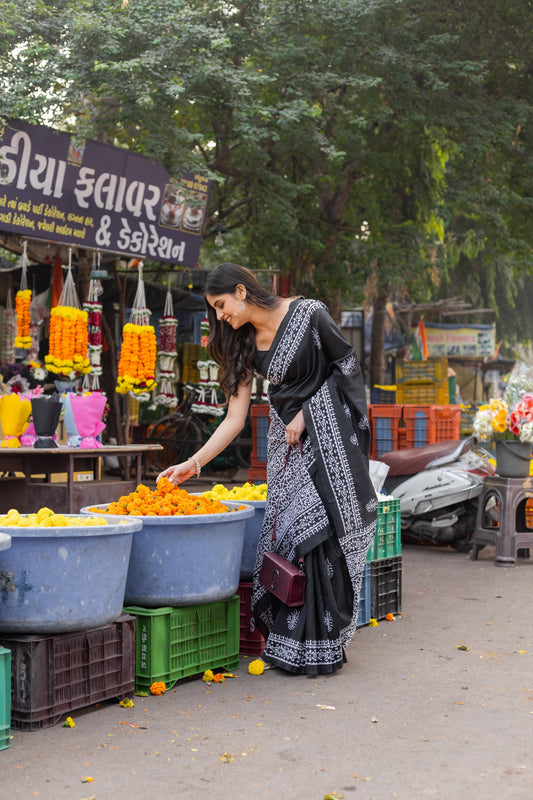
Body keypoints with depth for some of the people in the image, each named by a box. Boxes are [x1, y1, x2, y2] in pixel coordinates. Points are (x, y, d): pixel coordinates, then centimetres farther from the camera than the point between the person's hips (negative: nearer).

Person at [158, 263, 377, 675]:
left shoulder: (307, 314, -11)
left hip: (327, 430, -6)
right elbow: (235, 418, 6)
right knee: (285, 530, 0)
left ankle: (320, 649, 0)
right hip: (285, 440, 6)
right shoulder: (245, 344, 6)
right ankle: (289, 644, 8)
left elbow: (347, 362, -4)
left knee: (318, 529, -8)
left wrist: (305, 414, -9)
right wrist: (193, 463, 1)